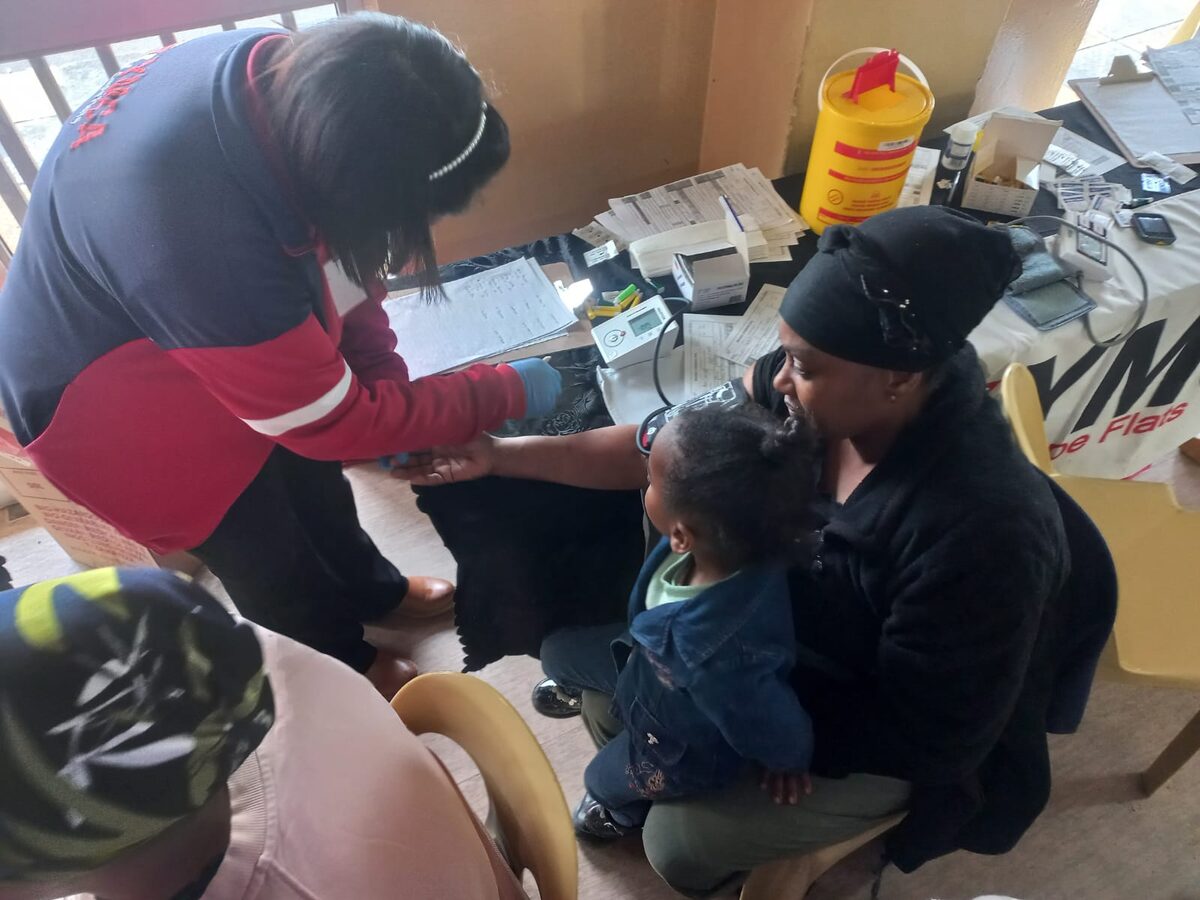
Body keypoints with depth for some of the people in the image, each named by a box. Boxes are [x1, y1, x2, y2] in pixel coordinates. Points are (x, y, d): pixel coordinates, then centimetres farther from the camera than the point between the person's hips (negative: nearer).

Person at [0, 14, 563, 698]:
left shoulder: (284, 80, -24)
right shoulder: (195, 230, -45)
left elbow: (342, 253, -7)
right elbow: (331, 420, -31)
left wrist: (388, 384, -14)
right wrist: (507, 394, -23)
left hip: (217, 335, 6)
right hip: (110, 397, -6)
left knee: (307, 475, 23)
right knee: (260, 548, 14)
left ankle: (375, 592, 51)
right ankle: (343, 665, 42)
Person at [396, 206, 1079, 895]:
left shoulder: (983, 531, -38)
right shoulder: (820, 386, -22)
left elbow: (928, 739, -26)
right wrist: (500, 455, -14)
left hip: (888, 736, -5)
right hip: (783, 627, 5)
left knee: (680, 842, -8)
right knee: (606, 682, 3)